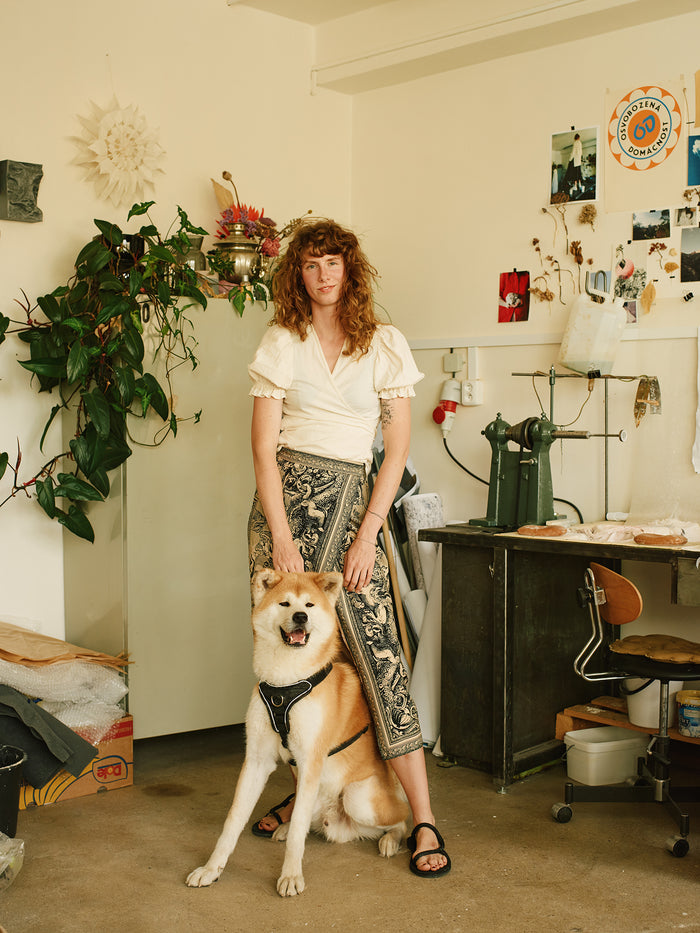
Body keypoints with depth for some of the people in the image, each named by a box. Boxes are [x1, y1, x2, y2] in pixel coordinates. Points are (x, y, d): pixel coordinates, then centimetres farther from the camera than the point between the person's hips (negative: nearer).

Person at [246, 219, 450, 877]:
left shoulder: (386, 346, 5)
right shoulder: (282, 343, 5)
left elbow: (396, 451, 3)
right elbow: (263, 447, 0)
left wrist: (367, 535, -5)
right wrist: (282, 538, -9)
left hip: (351, 500, -1)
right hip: (284, 496, 1)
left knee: (378, 649, -8)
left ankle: (423, 819, -4)